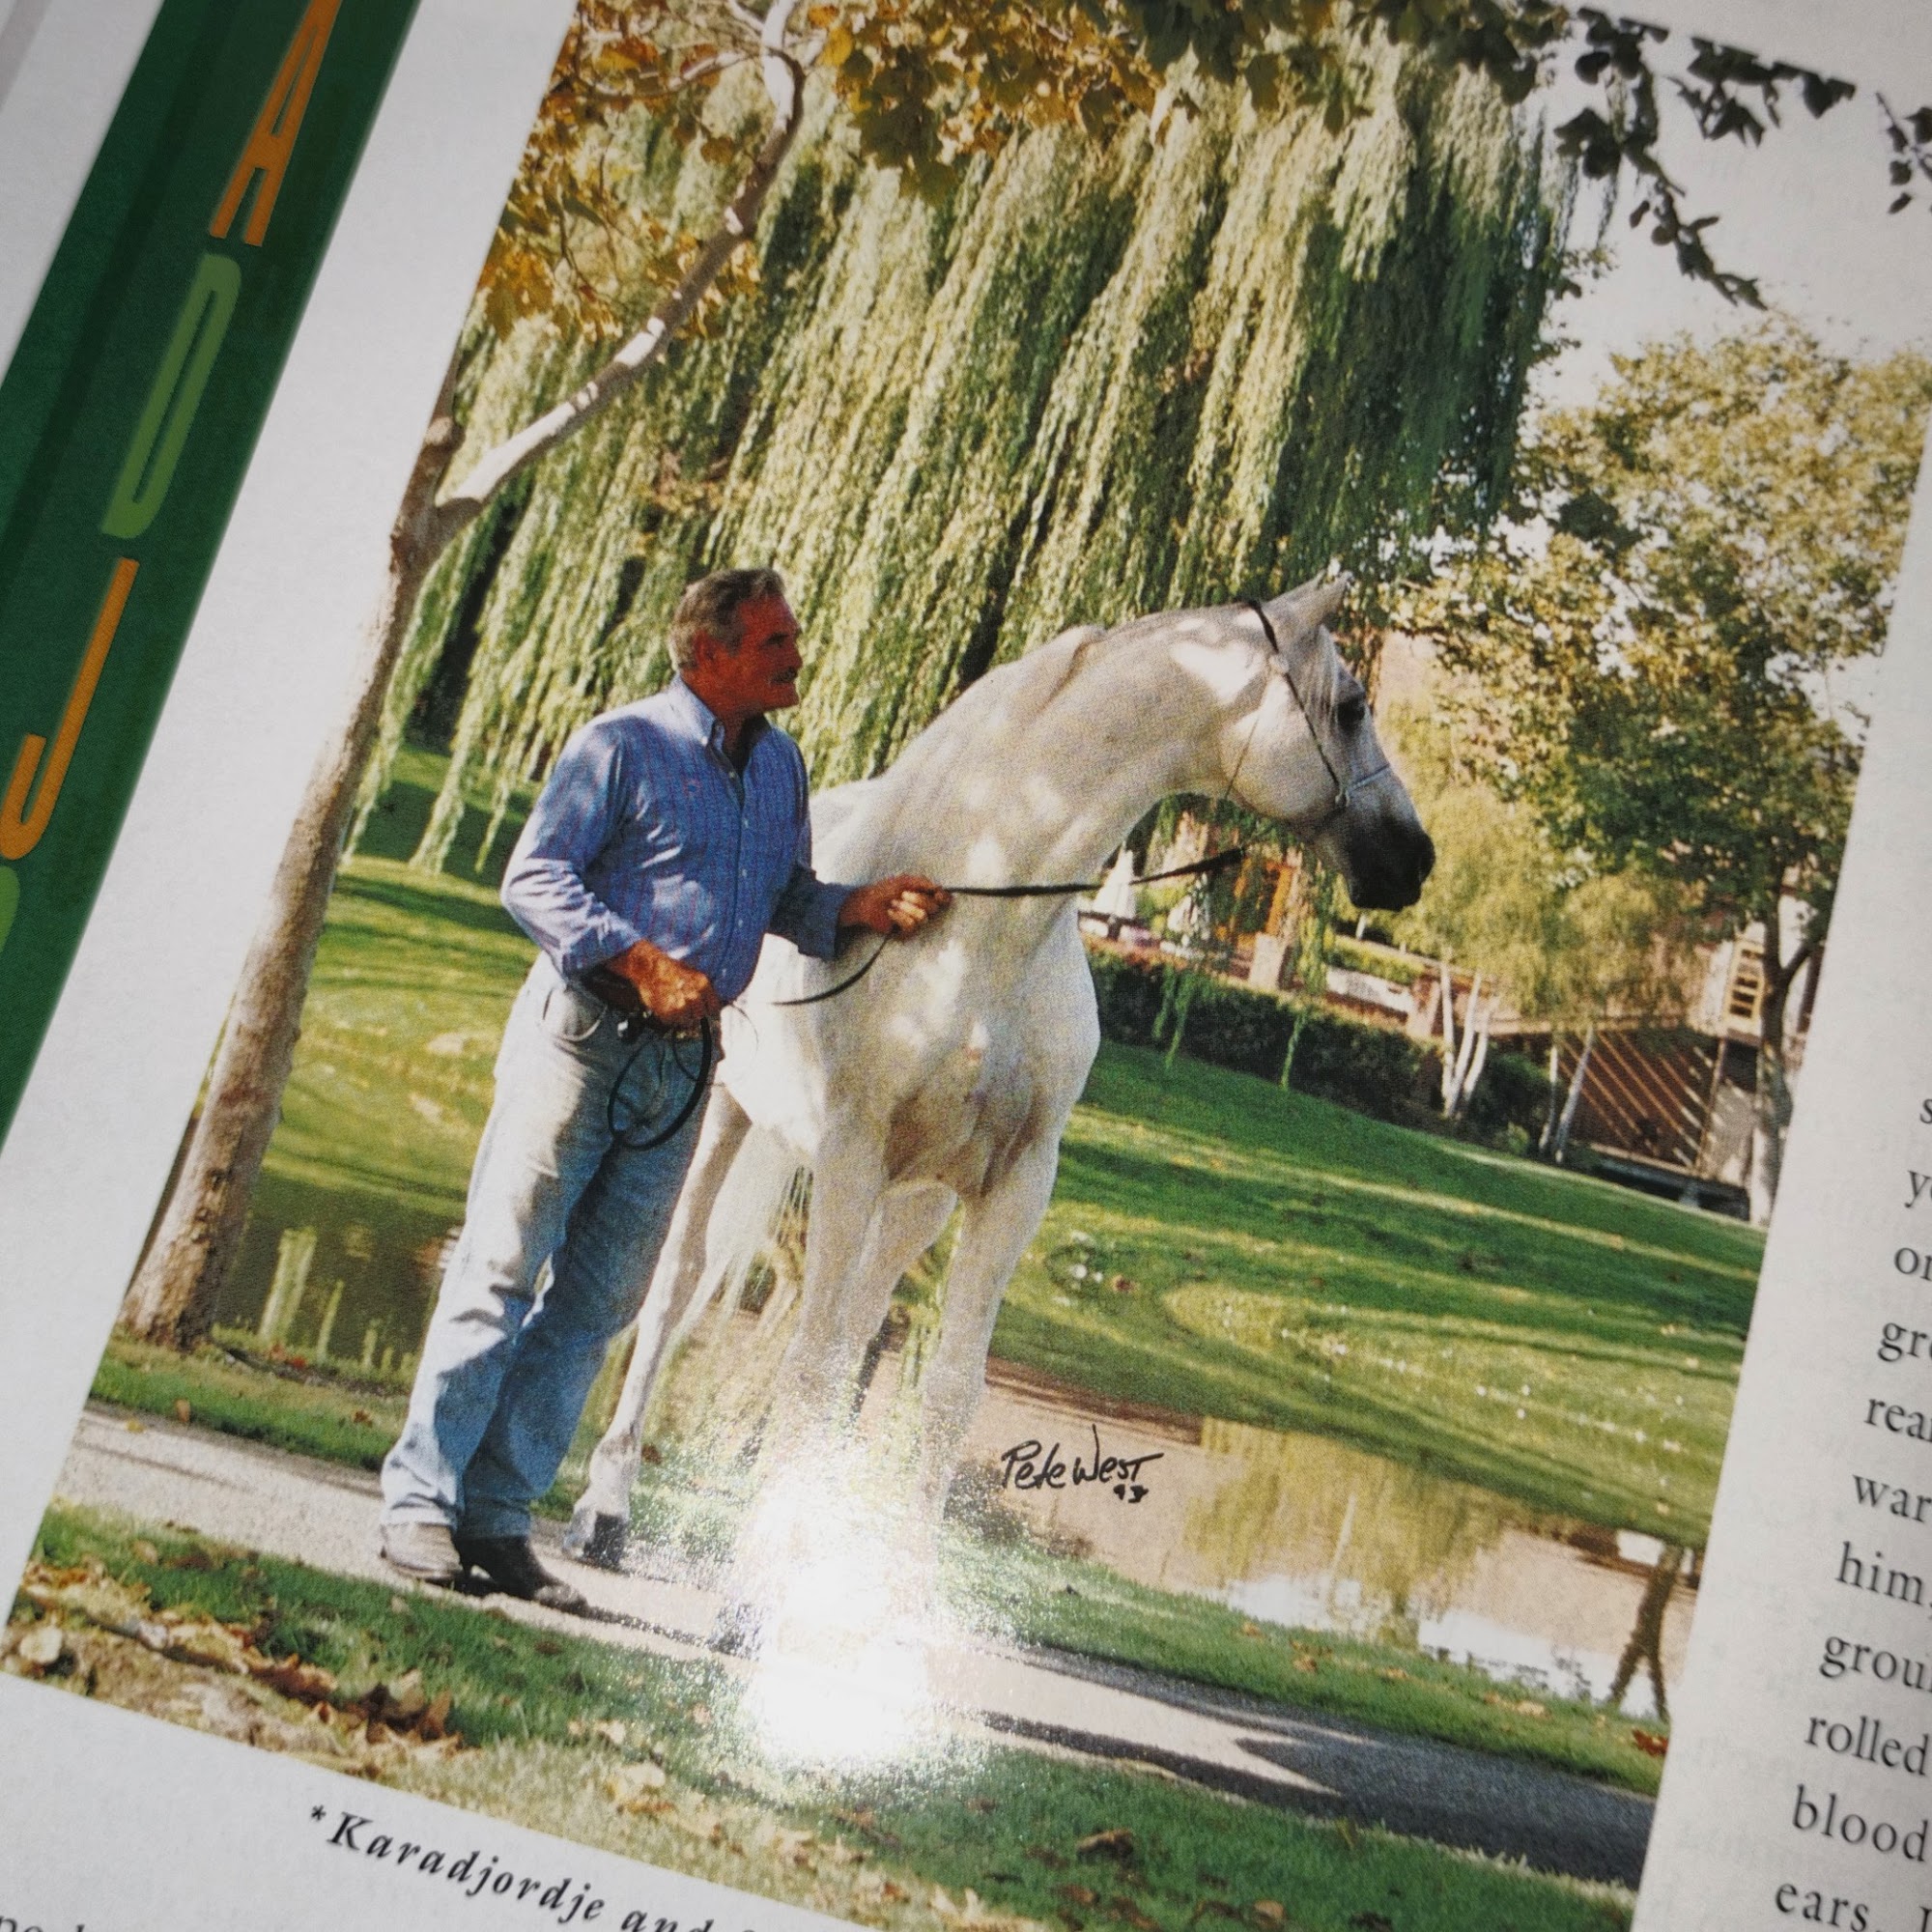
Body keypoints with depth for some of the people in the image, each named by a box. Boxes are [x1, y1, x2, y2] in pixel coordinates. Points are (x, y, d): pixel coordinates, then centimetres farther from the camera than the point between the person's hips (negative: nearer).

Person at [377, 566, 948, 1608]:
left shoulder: (781, 765, 14)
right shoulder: (621, 746, -6)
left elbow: (788, 900, 20)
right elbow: (533, 878, -11)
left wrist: (862, 906, 1)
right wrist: (640, 959, -21)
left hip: (681, 1059, 6)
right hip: (581, 1033, -6)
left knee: (595, 1304, 7)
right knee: (501, 1270, -4)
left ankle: (498, 1517, 16)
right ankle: (420, 1503, 6)